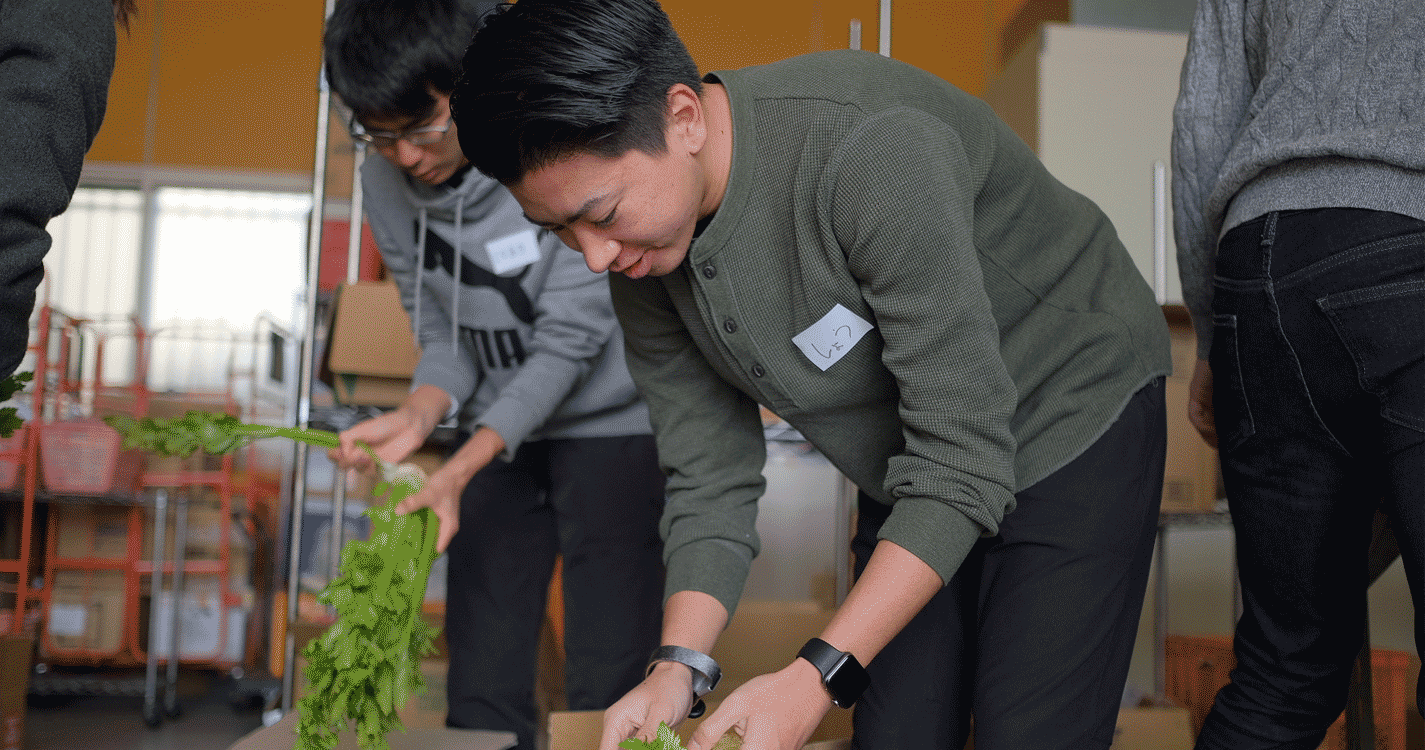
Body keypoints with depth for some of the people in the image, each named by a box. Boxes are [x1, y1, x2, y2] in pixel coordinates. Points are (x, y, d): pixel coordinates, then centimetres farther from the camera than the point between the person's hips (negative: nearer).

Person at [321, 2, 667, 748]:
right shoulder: (385, 184, -3)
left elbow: (571, 337, -20)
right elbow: (444, 336, 2)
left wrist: (461, 469, -25)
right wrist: (419, 414, -21)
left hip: (610, 426, -5)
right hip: (499, 434, 5)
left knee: (604, 690, -6)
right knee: (482, 687, 6)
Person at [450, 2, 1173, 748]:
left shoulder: (873, 151, -36)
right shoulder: (641, 253, -13)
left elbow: (963, 461, -33)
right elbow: (709, 482, -6)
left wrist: (816, 677, -37)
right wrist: (677, 665, -23)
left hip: (1076, 423, -5)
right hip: (912, 468, 6)